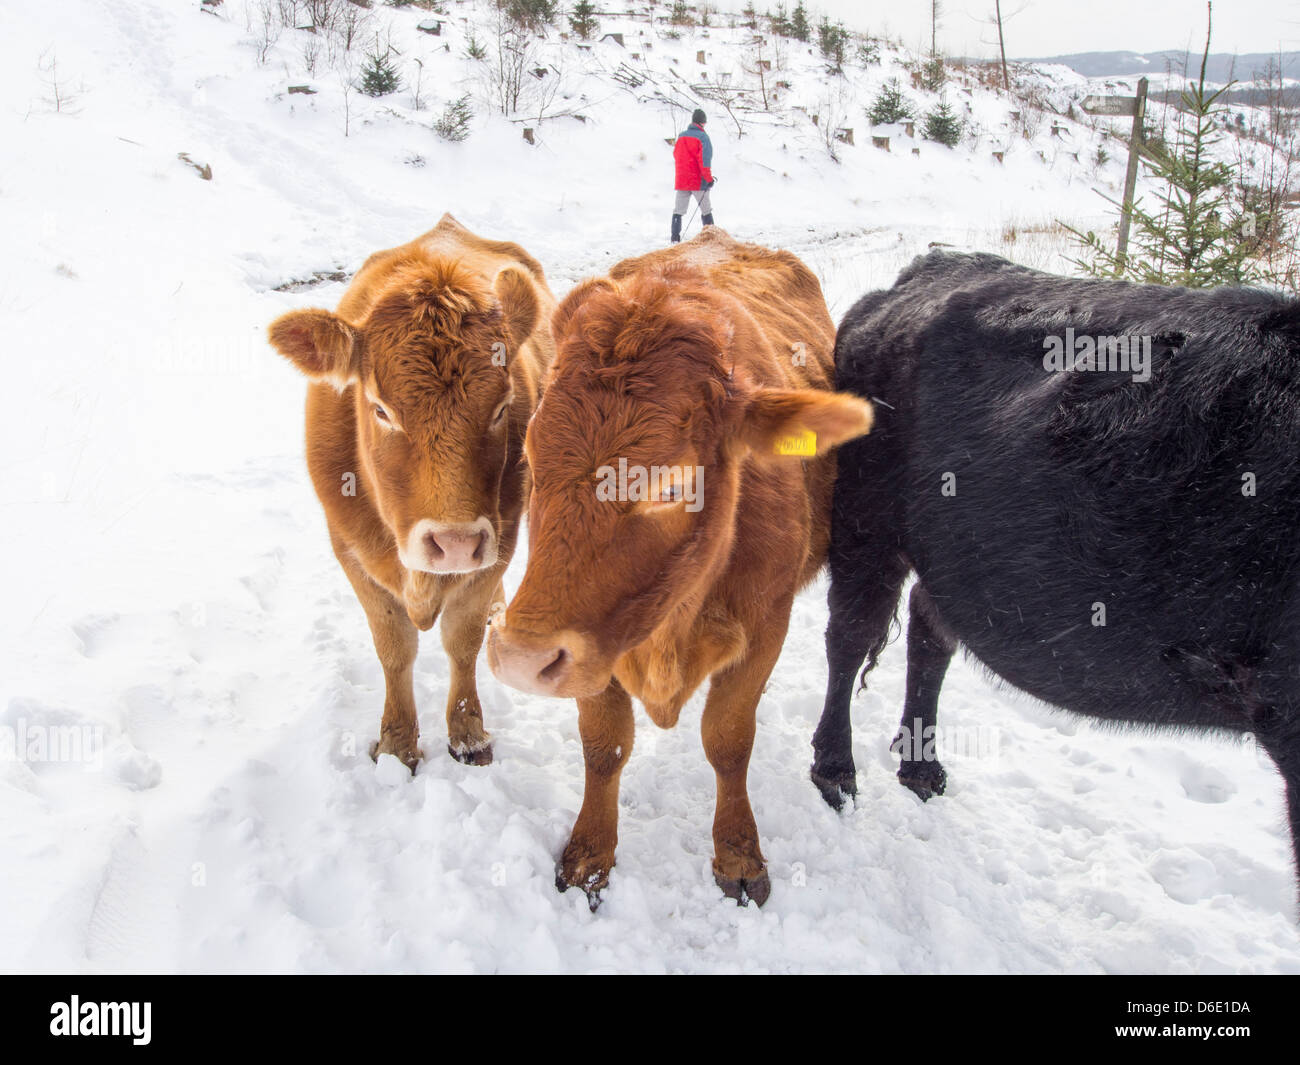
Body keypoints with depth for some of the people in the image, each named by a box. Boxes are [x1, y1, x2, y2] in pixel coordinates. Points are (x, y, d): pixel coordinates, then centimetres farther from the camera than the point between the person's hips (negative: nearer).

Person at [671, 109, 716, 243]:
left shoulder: (681, 137, 7)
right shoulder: (702, 136, -9)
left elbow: (676, 155, 16)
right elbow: (705, 159, -14)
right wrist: (709, 178, -9)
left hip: (681, 180, 4)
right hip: (698, 181, -4)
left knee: (678, 211, 7)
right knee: (706, 210, 7)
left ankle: (675, 239, -1)